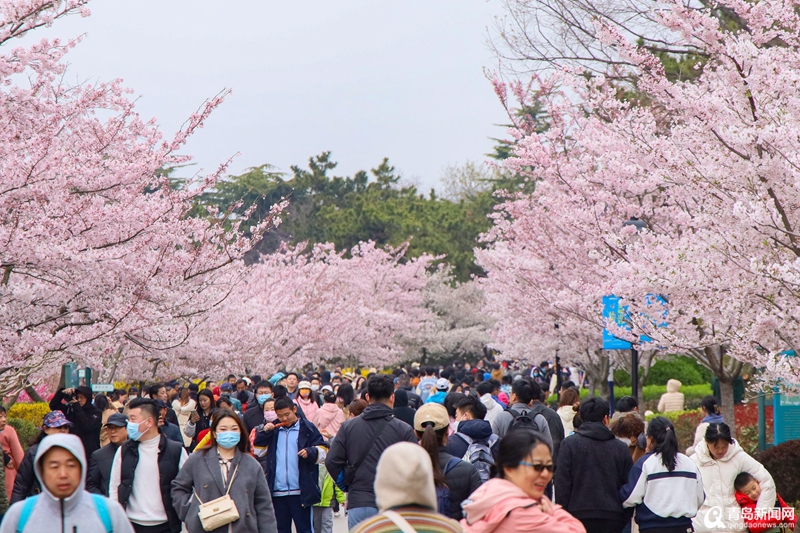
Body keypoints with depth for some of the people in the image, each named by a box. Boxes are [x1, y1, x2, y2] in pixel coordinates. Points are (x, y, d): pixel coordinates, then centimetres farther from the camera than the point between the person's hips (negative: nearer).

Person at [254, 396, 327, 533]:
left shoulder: (307, 428, 1)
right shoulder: (274, 430, 16)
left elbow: (322, 452, -2)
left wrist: (310, 452, -23)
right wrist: (264, 432, 1)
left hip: (300, 491, -5)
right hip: (277, 491, 5)